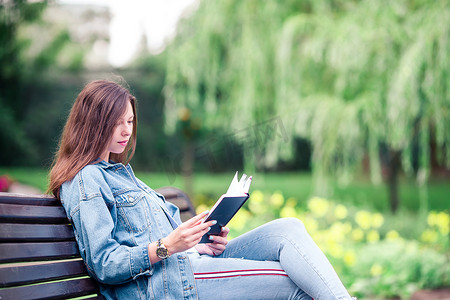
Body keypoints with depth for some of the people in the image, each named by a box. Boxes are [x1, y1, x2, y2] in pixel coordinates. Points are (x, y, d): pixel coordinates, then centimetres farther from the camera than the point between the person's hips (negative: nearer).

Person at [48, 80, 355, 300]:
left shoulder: (119, 171, 28)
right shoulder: (85, 180, -4)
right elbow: (105, 265, -12)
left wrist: (203, 244, 4)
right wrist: (167, 246, -24)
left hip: (186, 262, 9)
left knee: (288, 229, -9)